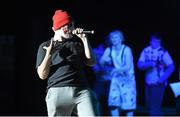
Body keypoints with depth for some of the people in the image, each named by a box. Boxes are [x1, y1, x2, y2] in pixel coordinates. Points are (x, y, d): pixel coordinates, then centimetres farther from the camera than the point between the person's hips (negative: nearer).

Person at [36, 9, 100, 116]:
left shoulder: (77, 42, 22)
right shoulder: (45, 46, 14)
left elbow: (91, 62, 12)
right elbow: (42, 75, 6)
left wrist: (85, 39, 6)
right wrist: (49, 54, -9)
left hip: (82, 90, 2)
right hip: (58, 92, -2)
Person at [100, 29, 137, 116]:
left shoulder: (126, 49, -14)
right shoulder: (109, 50, -1)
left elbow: (128, 66, -22)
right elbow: (101, 62, -6)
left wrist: (116, 70, -34)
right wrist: (105, 60, -28)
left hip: (127, 78, -4)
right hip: (115, 78, 4)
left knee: (129, 102, -7)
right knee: (113, 102, -7)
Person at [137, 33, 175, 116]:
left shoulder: (163, 52, -10)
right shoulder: (146, 51, 3)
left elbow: (171, 67, -13)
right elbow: (139, 65, -3)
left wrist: (163, 78, -24)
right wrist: (150, 64, -21)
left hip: (159, 83, -5)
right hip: (148, 83, 5)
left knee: (155, 107, -10)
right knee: (149, 106, 14)